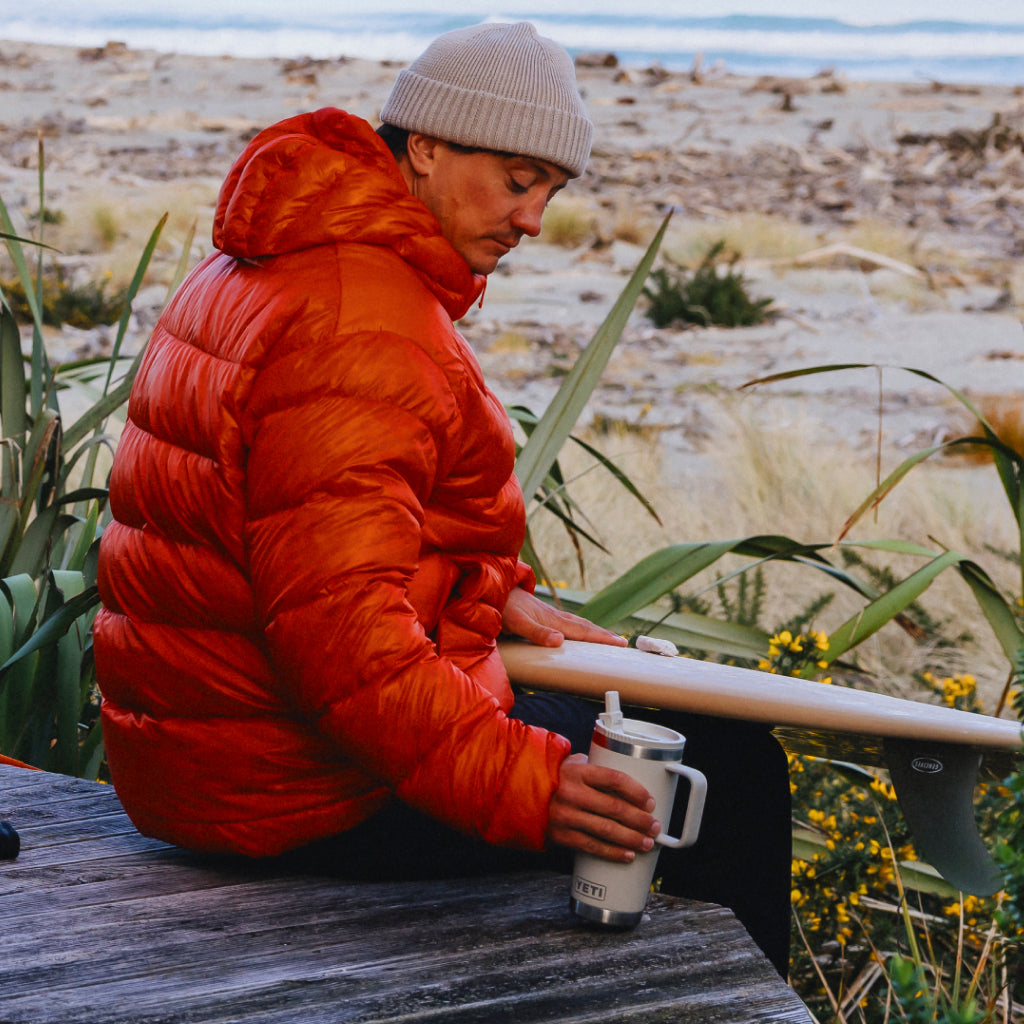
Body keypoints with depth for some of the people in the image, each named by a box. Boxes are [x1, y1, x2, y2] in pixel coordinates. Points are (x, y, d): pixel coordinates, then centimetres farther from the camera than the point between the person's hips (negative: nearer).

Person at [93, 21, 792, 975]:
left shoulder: (262, 270, 13)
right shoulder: (365, 332, -23)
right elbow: (339, 624, -31)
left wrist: (497, 600, 15)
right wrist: (523, 786, -34)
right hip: (311, 797, -11)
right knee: (725, 764, -6)